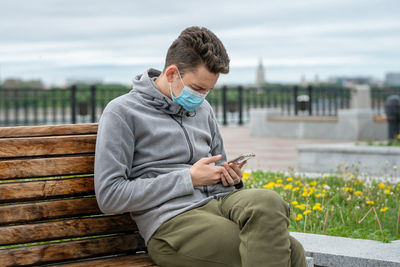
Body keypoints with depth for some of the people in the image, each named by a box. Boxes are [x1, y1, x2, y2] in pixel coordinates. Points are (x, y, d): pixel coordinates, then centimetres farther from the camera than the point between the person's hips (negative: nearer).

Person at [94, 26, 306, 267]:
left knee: (267, 201, -33)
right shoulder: (122, 113, 1)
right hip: (172, 222, -7)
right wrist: (189, 178, -8)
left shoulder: (203, 109, 23)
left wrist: (231, 177, 9)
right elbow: (109, 196, -7)